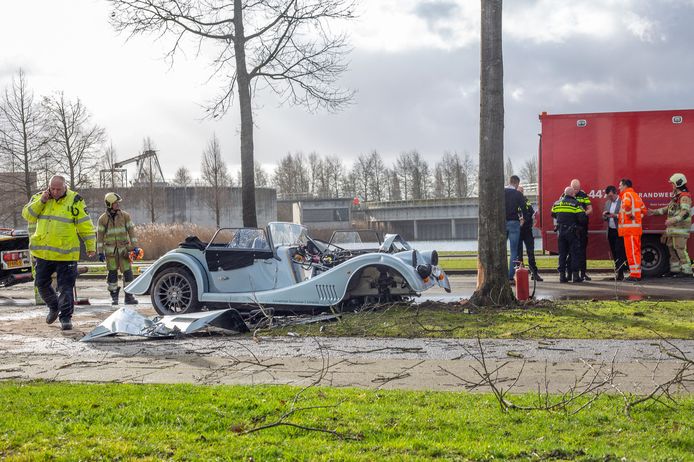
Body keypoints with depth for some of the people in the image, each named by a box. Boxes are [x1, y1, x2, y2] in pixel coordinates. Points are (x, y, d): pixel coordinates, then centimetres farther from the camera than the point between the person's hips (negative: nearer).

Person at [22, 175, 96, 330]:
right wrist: (41, 201, -14)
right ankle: (54, 307, 37)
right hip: (42, 252, 4)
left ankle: (66, 317, 7)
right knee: (42, 283, 15)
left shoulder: (75, 201, -6)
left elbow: (86, 226, -3)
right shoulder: (39, 197, 5)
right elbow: (27, 215, -2)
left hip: (66, 253, -4)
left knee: (66, 287, -3)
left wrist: (91, 246, -5)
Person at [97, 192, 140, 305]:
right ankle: (114, 297, 13)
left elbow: (131, 231, 2)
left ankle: (129, 296, 3)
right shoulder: (103, 219, 0)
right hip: (110, 250, 0)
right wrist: (100, 252, -1)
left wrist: (135, 246, -4)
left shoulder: (125, 215, 2)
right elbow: (100, 236, 2)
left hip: (124, 248, 1)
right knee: (112, 273, 3)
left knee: (127, 272, -4)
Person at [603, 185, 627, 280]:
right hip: (610, 231, 7)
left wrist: (616, 215, -25)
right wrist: (604, 215, -2)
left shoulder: (622, 202, -8)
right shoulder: (607, 203, 16)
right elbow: (604, 218, 19)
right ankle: (617, 272, 13)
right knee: (614, 253, 8)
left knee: (619, 252, -11)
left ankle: (620, 274, -12)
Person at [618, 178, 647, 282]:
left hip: (629, 227, -10)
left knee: (631, 251, -8)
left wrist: (630, 215, -19)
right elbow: (643, 209, 25)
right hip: (637, 227, 10)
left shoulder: (627, 194, -9)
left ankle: (635, 274, -9)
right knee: (636, 251, 12)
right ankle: (636, 274, 17)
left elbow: (627, 204, -31)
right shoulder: (636, 195, 20)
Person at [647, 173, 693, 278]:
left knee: (680, 249, -12)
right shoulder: (675, 196, 20)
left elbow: (685, 212, -24)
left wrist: (673, 220, -34)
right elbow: (668, 208, 30)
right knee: (672, 248, 13)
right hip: (673, 228, 10)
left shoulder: (684, 197, -12)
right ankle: (675, 269, 20)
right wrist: (654, 211, 29)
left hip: (681, 228, -10)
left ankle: (687, 271, -10)